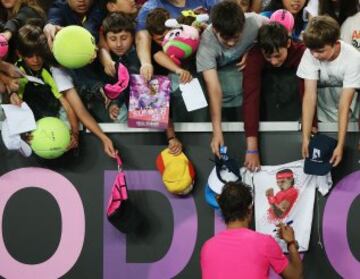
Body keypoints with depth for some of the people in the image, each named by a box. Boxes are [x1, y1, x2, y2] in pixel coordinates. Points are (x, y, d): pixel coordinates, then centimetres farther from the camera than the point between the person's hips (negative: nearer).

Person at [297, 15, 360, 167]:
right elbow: (310, 96, -24)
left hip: (348, 119, -1)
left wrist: (340, 145, -30)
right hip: (323, 117, 1)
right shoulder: (310, 54, -22)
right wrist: (305, 137, -30)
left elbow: (344, 104, -27)